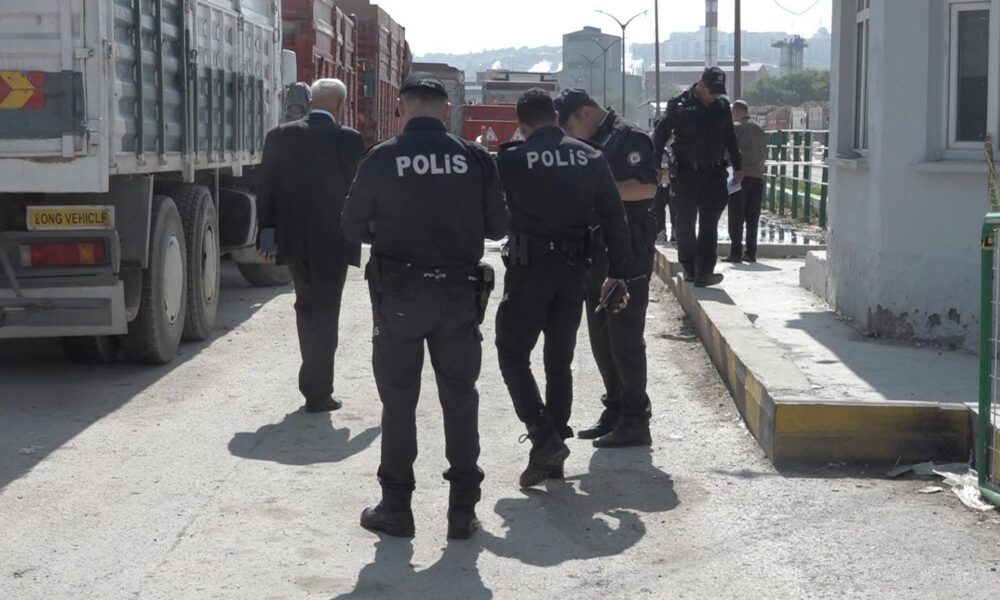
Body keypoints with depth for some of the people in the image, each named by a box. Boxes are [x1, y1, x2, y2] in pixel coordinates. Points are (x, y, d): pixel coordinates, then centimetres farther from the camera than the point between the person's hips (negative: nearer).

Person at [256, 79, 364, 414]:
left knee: (307, 306, 20)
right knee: (325, 313, 3)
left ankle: (314, 380, 30)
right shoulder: (349, 141, -10)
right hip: (332, 242, -4)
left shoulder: (280, 137, 1)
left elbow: (264, 188, 2)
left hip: (292, 237, 4)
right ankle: (318, 392, 5)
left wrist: (268, 232, 7)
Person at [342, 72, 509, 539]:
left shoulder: (381, 159, -8)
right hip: (459, 294, 1)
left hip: (397, 295, -1)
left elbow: (353, 227, 0)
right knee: (460, 400, 11)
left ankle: (396, 507, 14)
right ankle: (463, 509, 14)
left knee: (398, 401, 10)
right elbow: (498, 226, 3)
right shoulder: (475, 159, -4)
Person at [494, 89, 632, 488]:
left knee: (513, 356, 5)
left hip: (528, 268, -4)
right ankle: (552, 455, 18)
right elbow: (615, 220, 5)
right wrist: (616, 272, 12)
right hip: (573, 271, 4)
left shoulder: (511, 160, -9)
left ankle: (545, 439, -12)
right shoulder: (592, 159, 3)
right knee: (560, 362, 14)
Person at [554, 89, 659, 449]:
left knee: (624, 338, -6)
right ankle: (615, 413, 22)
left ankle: (635, 422, 1)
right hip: (597, 253, 9)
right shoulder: (590, 145, 17)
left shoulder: (629, 138, -10)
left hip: (627, 253, -9)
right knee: (601, 337, 12)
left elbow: (646, 187, -22)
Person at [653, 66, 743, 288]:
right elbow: (660, 136, -3)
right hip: (685, 173, -3)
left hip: (714, 173, 3)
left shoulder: (722, 106, 7)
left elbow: (730, 137, 20)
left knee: (709, 225, -4)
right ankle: (689, 268, 18)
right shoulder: (679, 105, -6)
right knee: (686, 224, 5)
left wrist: (737, 166, 22)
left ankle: (704, 272, -7)